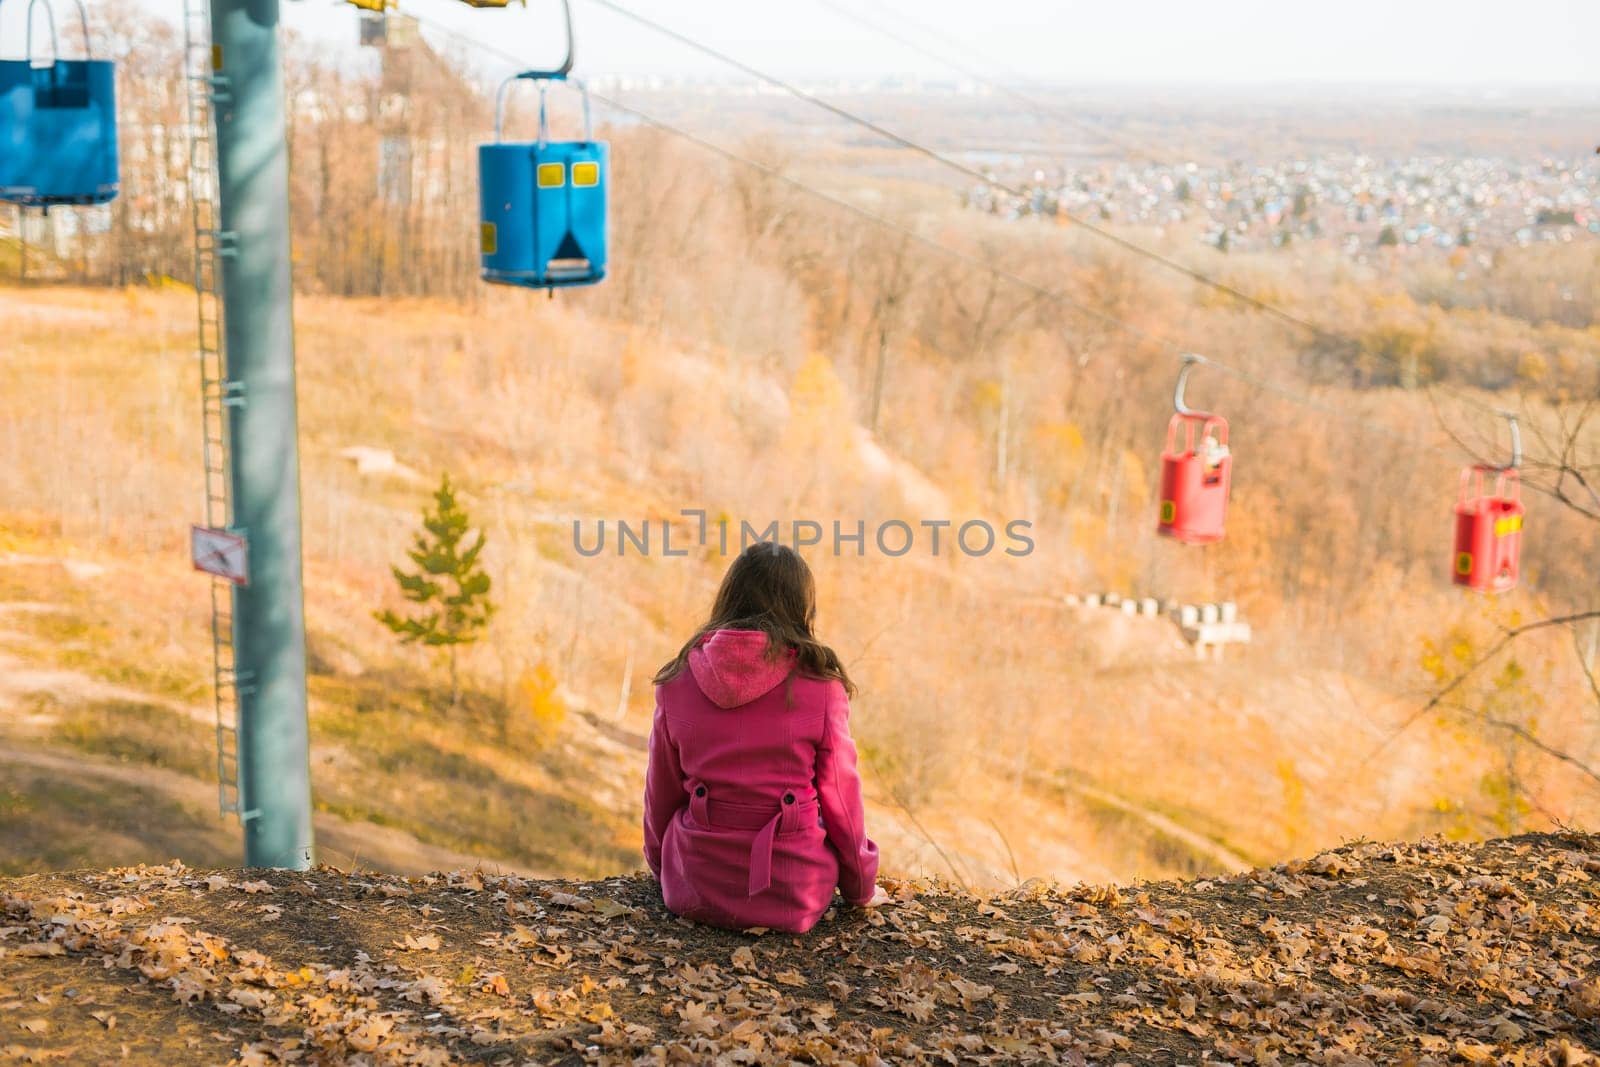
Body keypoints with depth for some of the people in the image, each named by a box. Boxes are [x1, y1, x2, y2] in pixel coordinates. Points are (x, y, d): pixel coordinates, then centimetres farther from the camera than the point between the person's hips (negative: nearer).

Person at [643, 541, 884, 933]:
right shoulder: (820, 684, -9)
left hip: (697, 893, 2)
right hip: (793, 899, -2)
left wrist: (660, 865, 28)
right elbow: (840, 795, -1)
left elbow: (662, 791, 8)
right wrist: (861, 887, 15)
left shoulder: (678, 680, -2)